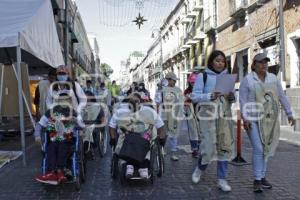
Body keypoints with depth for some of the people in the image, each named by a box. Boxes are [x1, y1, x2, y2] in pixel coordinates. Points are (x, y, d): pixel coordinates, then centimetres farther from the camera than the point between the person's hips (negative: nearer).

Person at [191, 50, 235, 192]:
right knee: (208, 147, -5)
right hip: (208, 116, -4)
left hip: (225, 116, 4)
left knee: (225, 146, 1)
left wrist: (232, 97, -5)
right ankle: (200, 168, 26)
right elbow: (194, 96, -6)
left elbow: (231, 100, 18)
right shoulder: (203, 76, 1)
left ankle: (222, 179, 13)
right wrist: (210, 96, -21)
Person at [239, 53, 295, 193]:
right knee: (258, 149, -10)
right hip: (254, 119, -5)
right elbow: (243, 100, -9)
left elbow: (282, 97, 11)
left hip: (270, 119, 5)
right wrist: (245, 119, -18)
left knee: (266, 149, 9)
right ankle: (257, 180, 0)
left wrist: (289, 114, 9)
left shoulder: (273, 78, 8)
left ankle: (261, 177, 21)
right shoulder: (247, 80, -4)